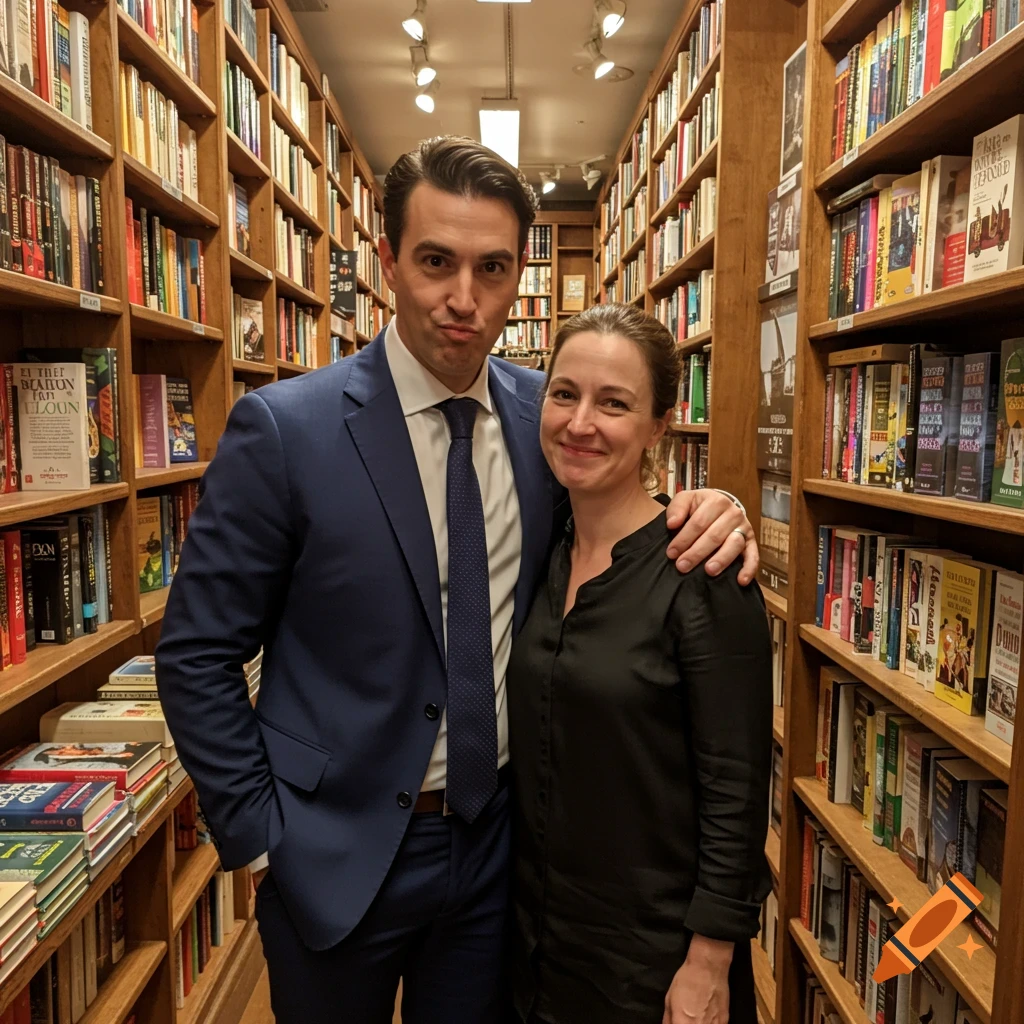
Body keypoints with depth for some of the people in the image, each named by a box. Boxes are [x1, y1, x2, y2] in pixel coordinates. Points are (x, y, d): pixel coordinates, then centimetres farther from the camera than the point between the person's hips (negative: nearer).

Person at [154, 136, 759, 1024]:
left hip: (497, 840, 3)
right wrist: (259, 836, -9)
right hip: (337, 853, -2)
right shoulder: (283, 429, -16)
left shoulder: (546, 414, -5)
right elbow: (196, 656, -10)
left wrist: (704, 520, -13)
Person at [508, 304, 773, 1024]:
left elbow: (737, 789, -17)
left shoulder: (701, 575, -20)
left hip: (652, 950, -5)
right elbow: (531, 757, 7)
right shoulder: (541, 557, -2)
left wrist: (708, 965, -14)